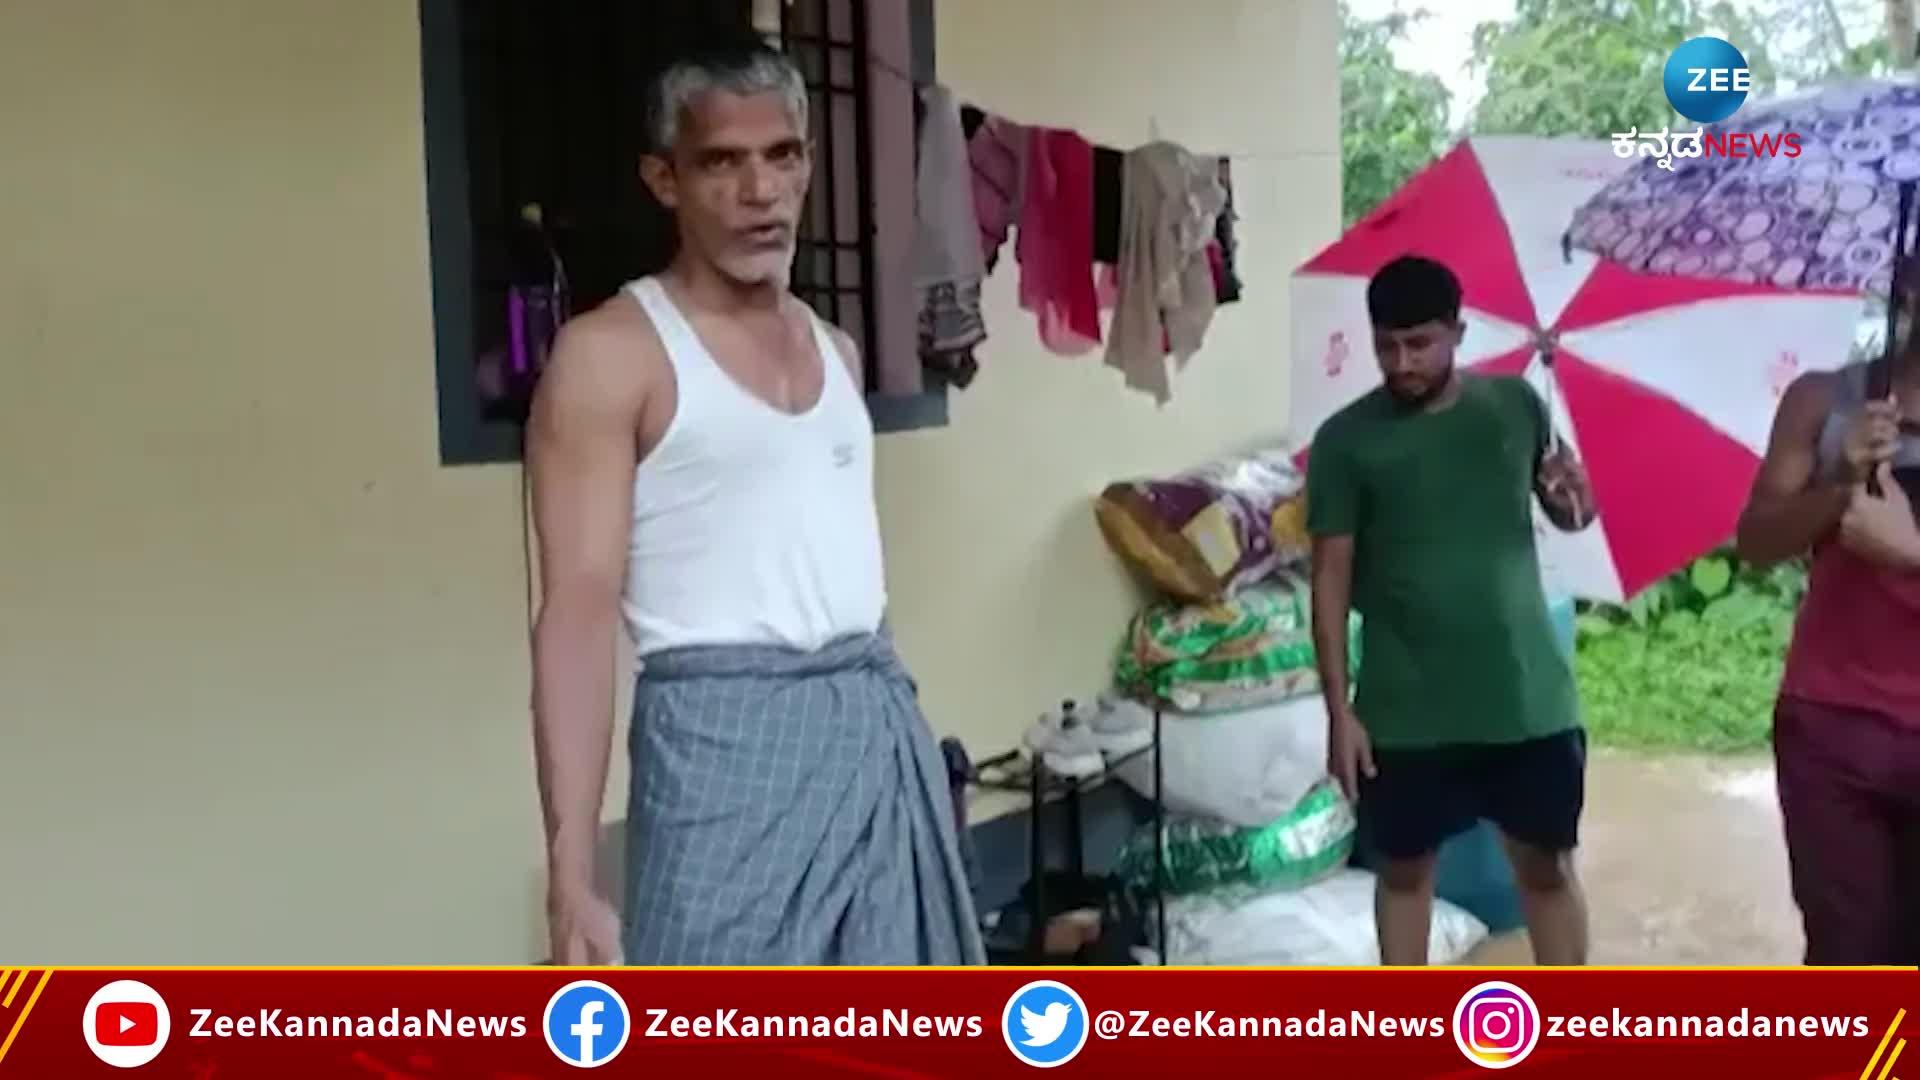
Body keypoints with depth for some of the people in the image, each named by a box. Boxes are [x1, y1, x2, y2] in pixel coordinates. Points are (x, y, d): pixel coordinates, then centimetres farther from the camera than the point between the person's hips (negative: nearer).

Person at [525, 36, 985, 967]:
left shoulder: (835, 350, 15)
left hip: (882, 727, 7)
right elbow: (579, 609, -13)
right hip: (728, 737, -7)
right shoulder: (611, 353, -7)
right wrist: (570, 877, -18)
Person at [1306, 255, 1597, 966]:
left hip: (1528, 693, 2)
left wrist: (1576, 497, -12)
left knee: (1547, 864, 12)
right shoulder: (1346, 440, -6)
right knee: (1405, 867, 12)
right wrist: (1338, 708, -9)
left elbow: (1565, 515, 14)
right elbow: (1331, 580, -5)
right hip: (1406, 708, -1)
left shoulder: (1516, 405, 1)